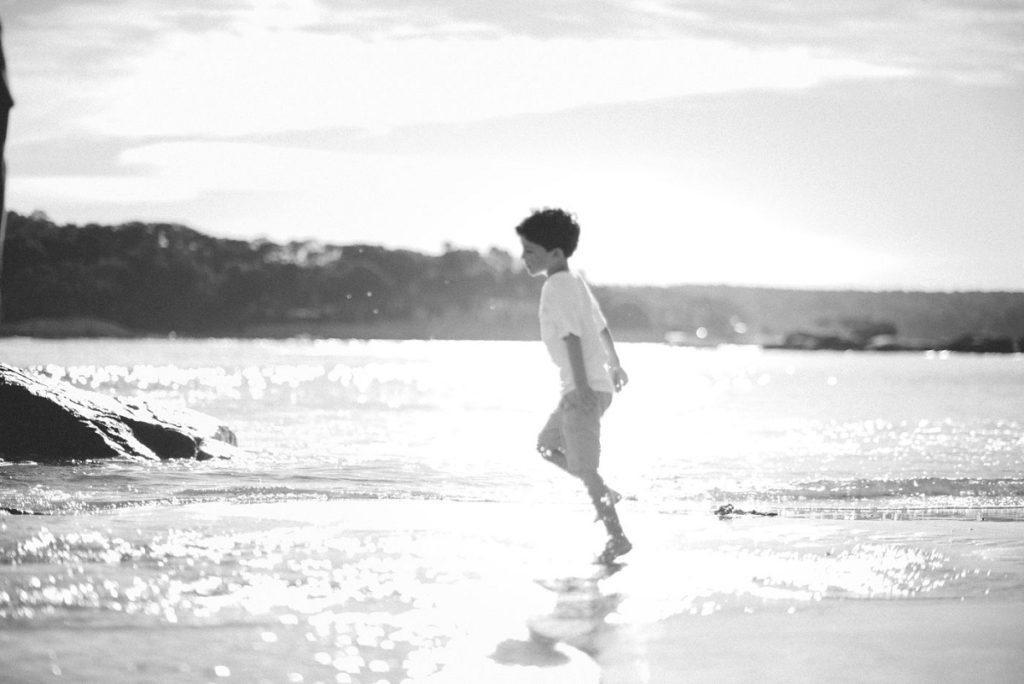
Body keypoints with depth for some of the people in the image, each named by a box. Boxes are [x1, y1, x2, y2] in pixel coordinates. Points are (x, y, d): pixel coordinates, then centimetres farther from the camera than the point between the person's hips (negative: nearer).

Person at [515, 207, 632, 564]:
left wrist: (581, 386, -31)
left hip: (584, 389, -10)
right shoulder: (575, 281, 14)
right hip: (596, 383, 10)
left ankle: (617, 537, -3)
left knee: (583, 465, -7)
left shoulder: (556, 287, -15)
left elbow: (573, 336, -25)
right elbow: (600, 325, 25)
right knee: (547, 445, 20)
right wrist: (614, 364, 37)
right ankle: (604, 495, 19)